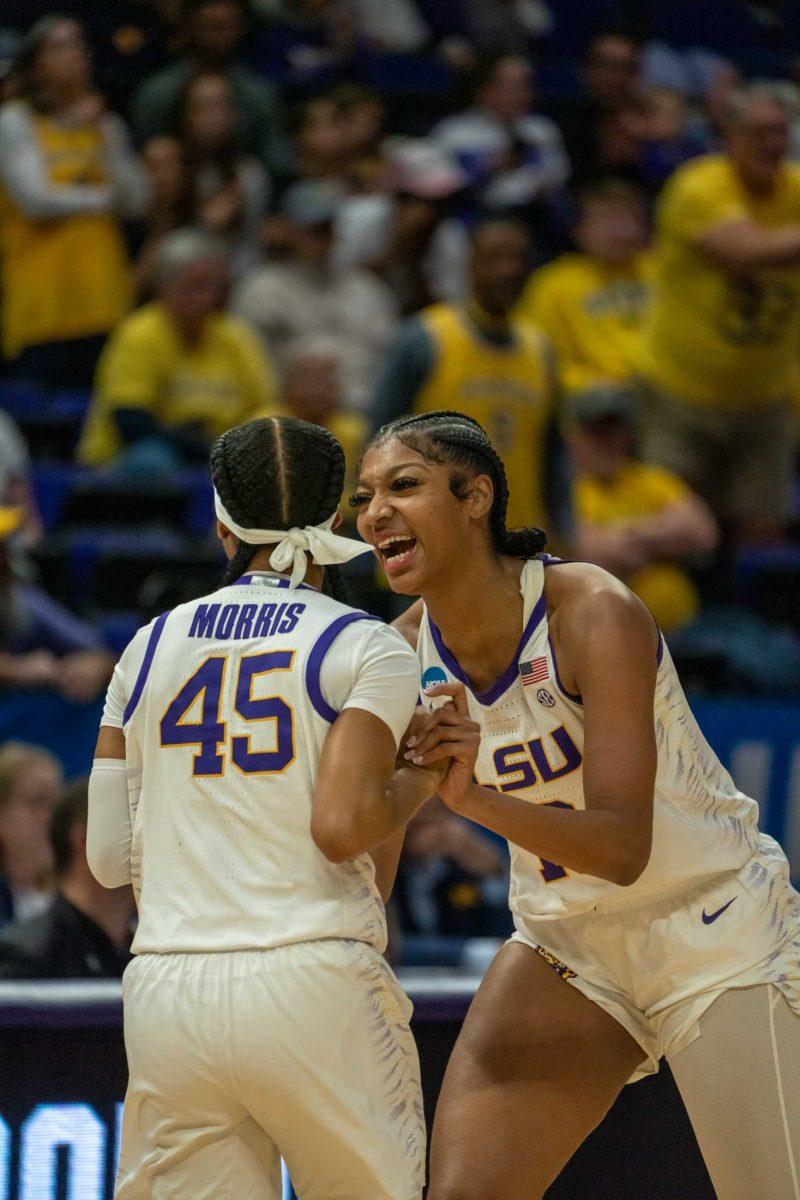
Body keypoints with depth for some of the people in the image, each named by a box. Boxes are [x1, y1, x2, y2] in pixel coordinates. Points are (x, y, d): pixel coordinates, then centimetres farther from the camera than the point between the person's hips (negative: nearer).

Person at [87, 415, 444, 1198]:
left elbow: (108, 857, 10)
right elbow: (342, 825, -13)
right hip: (311, 985, -3)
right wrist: (417, 785, 6)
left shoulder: (150, 648, 11)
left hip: (166, 995, 3)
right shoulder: (366, 649, -1)